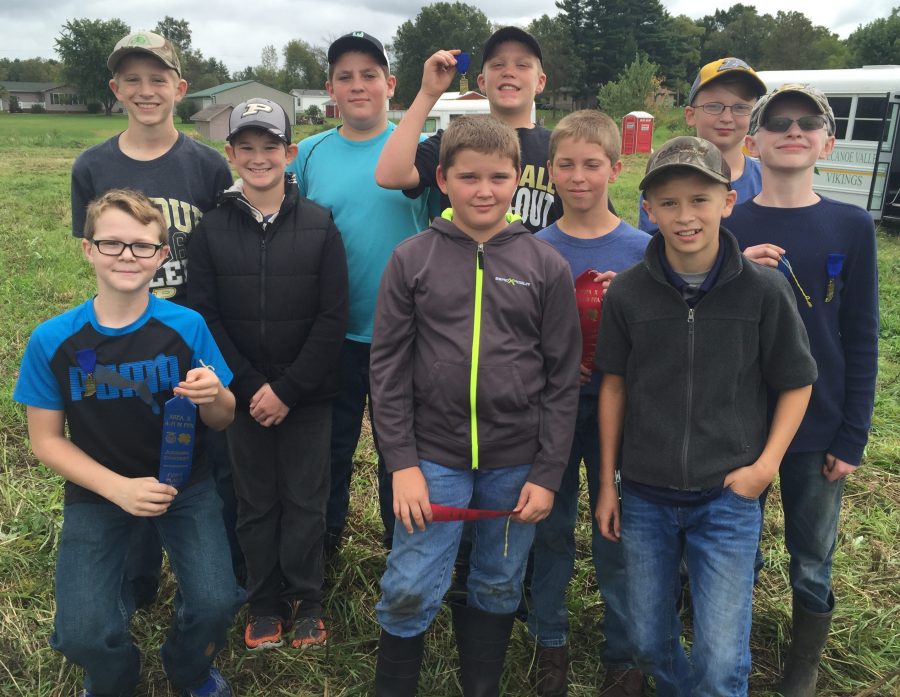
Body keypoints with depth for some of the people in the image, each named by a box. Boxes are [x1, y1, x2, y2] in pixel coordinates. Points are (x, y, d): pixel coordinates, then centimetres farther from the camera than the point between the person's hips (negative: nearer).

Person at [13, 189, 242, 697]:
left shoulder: (187, 326, -14)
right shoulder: (52, 341, -13)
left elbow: (221, 422, -5)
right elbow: (46, 439, -4)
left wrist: (214, 397, -30)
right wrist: (118, 487, -19)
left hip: (185, 484, 0)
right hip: (98, 490, 0)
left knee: (215, 605, -16)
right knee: (84, 636, -13)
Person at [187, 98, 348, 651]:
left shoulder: (319, 224, -4)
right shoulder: (212, 229, 0)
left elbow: (334, 316, -8)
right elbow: (204, 316, -3)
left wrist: (287, 389, -13)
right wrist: (248, 385, -11)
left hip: (308, 394, -1)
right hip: (243, 394, 1)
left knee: (306, 500, 9)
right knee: (256, 501, 12)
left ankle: (306, 600, 28)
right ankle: (265, 602, 30)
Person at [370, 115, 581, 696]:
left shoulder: (547, 266, -1)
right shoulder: (412, 259, -1)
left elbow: (563, 378, 0)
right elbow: (389, 367, -1)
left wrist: (548, 472, -3)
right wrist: (401, 462, -7)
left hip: (516, 464, 1)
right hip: (433, 456, 0)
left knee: (498, 592, 15)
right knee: (409, 592, 3)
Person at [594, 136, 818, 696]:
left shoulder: (763, 289, -9)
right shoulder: (628, 292, -6)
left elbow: (796, 384, 2)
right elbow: (614, 385, 3)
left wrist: (765, 466, -9)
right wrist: (607, 483, 5)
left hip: (728, 497, -2)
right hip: (645, 496, 2)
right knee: (650, 643, 16)